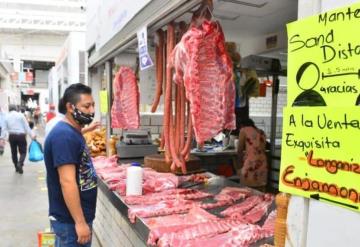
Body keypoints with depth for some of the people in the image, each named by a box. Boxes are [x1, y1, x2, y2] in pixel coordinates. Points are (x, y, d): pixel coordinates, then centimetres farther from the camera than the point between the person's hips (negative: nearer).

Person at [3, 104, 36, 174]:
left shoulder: (7, 117, 4)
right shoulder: (20, 115, -4)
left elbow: (5, 129, 3)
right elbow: (26, 126, -5)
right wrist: (31, 135, -2)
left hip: (12, 136, 3)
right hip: (21, 136, -3)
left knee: (14, 152, 16)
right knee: (23, 152, 2)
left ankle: (17, 167, 23)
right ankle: (20, 164, -22)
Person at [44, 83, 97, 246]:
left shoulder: (72, 132, 8)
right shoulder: (64, 136, -22)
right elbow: (67, 182, -26)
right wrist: (80, 222, -25)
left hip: (79, 216, 9)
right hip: (70, 220, -9)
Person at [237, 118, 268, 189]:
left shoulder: (244, 130, 3)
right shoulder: (261, 132, 18)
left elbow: (240, 150, 0)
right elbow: (263, 149, 17)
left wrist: (241, 164, 9)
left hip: (250, 164, -6)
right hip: (262, 164, 6)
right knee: (260, 191, 10)